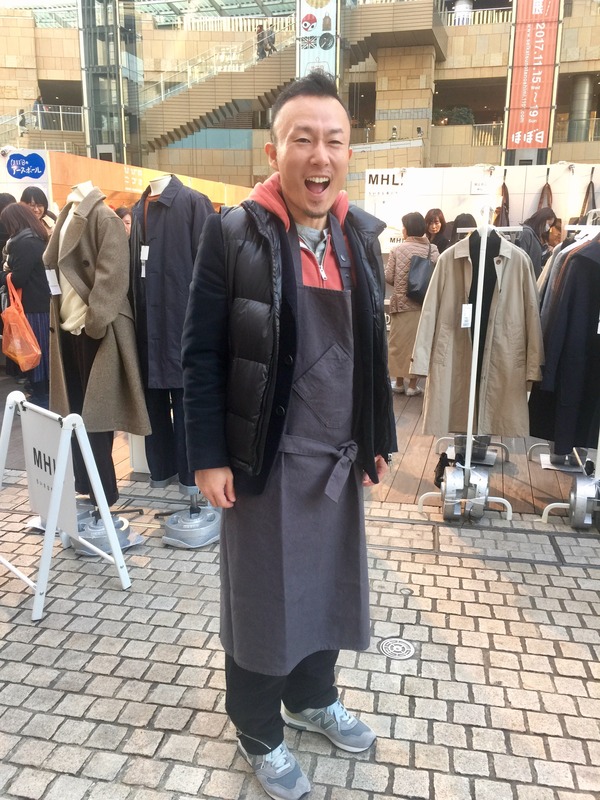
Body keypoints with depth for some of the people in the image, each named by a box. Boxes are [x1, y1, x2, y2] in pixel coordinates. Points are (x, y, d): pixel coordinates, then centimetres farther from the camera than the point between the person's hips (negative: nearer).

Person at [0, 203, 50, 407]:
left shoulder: (24, 243, -16)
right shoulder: (38, 239, 12)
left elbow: (18, 279, -20)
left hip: (31, 306, -9)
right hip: (42, 303, 9)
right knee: (41, 350, 15)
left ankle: (40, 398, 7)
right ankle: (46, 393, 24)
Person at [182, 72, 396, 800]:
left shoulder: (360, 235, 3)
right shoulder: (232, 232, -11)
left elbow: (372, 351, 9)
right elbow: (200, 353, -10)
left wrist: (379, 439, 10)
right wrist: (208, 456, -12)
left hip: (339, 457, 5)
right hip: (264, 460, -5)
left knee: (328, 586, 20)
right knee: (261, 597, 13)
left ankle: (313, 698, 47)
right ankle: (258, 732, 38)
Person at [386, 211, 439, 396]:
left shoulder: (397, 249, -6)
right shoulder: (432, 250, -4)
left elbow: (388, 277, -6)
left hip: (400, 302, -1)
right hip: (423, 304, 1)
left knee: (399, 342, 11)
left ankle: (399, 382, 18)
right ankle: (412, 384, 12)